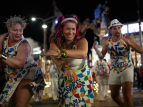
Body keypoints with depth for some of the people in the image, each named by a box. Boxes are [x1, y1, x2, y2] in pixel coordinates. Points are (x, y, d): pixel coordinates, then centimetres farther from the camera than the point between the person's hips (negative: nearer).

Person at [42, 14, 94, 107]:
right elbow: (54, 57, -25)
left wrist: (60, 52, -49)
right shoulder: (56, 42, -7)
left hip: (82, 78, -2)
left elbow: (83, 53, -39)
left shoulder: (81, 40, -16)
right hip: (65, 78, 2)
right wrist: (65, 67, -45)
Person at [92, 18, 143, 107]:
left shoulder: (127, 38, -11)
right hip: (114, 71, 4)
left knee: (126, 95, -17)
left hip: (127, 69, -4)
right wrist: (96, 48, -14)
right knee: (114, 96, 13)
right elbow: (102, 56, 6)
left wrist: (129, 42, -32)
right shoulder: (107, 41, -1)